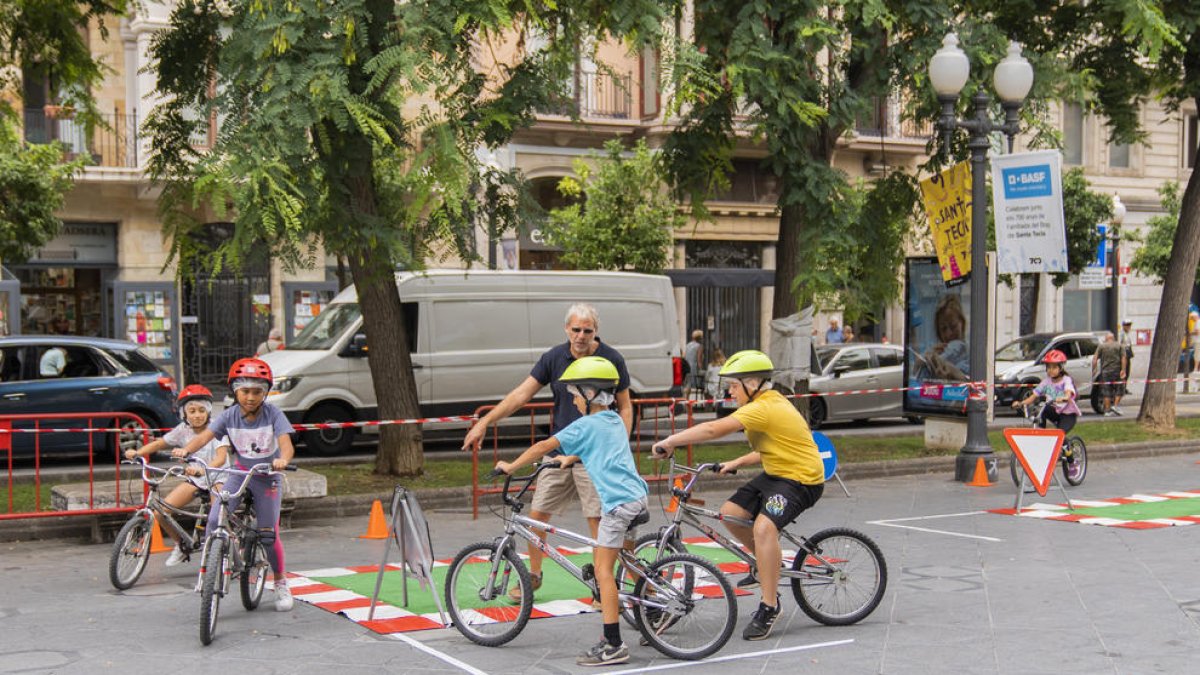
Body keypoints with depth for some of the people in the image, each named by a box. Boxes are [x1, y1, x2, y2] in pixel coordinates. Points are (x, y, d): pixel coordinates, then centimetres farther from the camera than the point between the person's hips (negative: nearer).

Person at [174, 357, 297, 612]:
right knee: (214, 520, -18)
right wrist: (186, 450, -44)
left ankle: (280, 582, 20)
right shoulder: (229, 416, -12)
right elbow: (205, 436, -23)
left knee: (268, 534, -3)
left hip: (267, 477, -2)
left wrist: (283, 460, -52)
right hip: (239, 474, 2)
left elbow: (286, 445, -29)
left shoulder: (273, 414, -17)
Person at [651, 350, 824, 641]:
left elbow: (713, 429, -32)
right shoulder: (770, 403, 10)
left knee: (763, 527, -29)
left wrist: (669, 442, -28)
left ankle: (769, 606, -20)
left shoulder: (764, 408, -23)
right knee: (731, 513, 4)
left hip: (801, 479, -11)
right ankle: (766, 564, 27)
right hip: (775, 474, 11)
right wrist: (737, 463, 9)